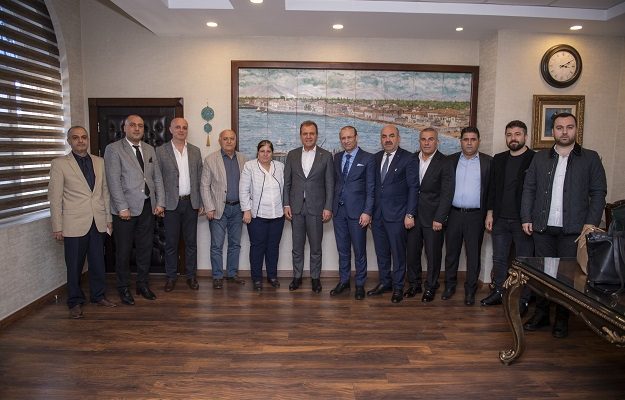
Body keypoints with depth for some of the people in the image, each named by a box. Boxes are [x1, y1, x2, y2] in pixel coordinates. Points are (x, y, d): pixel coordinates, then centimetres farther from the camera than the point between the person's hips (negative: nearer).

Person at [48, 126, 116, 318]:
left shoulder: (99, 162, 9)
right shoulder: (59, 164, -3)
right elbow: (55, 197, -4)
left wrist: (109, 217, 9)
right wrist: (57, 227, -6)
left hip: (98, 222, 4)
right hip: (74, 223, -3)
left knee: (98, 262, 12)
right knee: (74, 265, 6)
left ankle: (99, 295, 28)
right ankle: (75, 302, 21)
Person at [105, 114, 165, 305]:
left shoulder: (150, 149, 13)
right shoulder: (113, 149, -4)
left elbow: (157, 178, 12)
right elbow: (114, 181, -10)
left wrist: (160, 202, 2)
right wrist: (122, 208, -15)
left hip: (148, 207, 5)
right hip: (125, 208, -5)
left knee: (145, 248, 11)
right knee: (124, 250, 5)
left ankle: (143, 284, 25)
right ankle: (123, 288, 19)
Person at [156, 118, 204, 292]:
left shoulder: (195, 151, 7)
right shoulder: (160, 151, -1)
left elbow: (199, 178, 8)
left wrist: (201, 203, 4)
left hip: (191, 203, 2)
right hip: (171, 204, -2)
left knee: (191, 242, 9)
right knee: (171, 243, 6)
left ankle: (191, 275, 21)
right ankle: (171, 276, 20)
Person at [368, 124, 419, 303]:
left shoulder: (409, 159, -6)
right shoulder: (376, 158, 9)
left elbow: (413, 188, -8)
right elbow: (374, 185, 11)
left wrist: (410, 214, -12)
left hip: (397, 215, -5)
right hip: (378, 214, 5)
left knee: (398, 252, 4)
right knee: (381, 251, 14)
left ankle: (398, 287, 19)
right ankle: (385, 282, 29)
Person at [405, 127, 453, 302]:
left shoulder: (444, 163, -6)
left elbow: (446, 194, -9)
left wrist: (439, 219, -13)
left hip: (433, 217, -3)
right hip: (413, 215, 4)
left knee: (433, 254, 5)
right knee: (411, 252, 10)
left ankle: (431, 287, 22)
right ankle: (414, 284, 27)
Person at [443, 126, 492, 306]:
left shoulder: (488, 162, 1)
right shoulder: (451, 161, 6)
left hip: (475, 215, -2)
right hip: (454, 214, 2)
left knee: (473, 254, 6)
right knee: (451, 252, 11)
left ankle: (470, 290, 18)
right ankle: (450, 286, 25)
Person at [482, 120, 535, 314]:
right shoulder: (498, 159, 10)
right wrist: (490, 214, 7)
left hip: (523, 221, -4)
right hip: (500, 219, 5)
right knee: (499, 259, 12)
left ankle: (523, 300, 16)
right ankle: (499, 292, 26)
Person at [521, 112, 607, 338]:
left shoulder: (590, 158, 4)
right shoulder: (540, 158, 9)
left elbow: (598, 193, 2)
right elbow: (529, 189, 8)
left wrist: (591, 223, -8)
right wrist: (526, 219, 1)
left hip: (573, 229, -2)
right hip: (542, 228, 2)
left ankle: (562, 319, 18)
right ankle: (541, 314, 23)